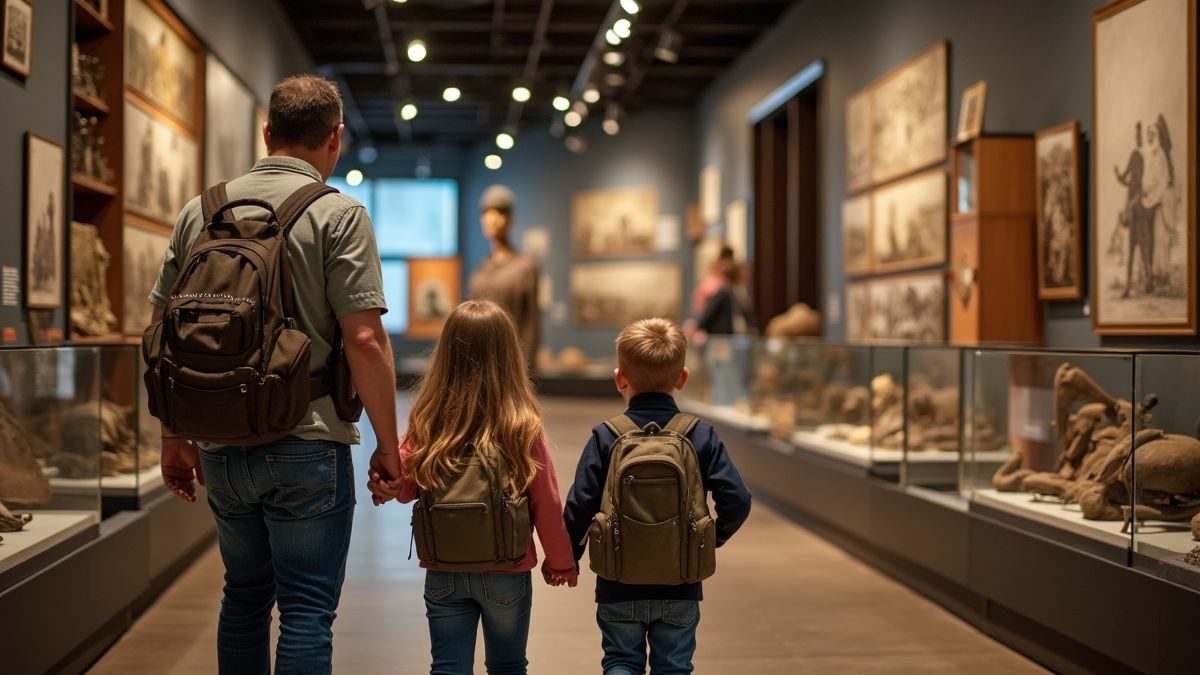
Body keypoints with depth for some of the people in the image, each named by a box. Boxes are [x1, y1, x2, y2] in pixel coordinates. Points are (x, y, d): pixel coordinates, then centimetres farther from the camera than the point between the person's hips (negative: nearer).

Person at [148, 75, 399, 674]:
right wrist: (389, 446, -6)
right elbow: (364, 340, -15)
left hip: (220, 446, 5)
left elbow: (161, 330, 9)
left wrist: (174, 436, 17)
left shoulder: (200, 211, 7)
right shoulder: (338, 215, -8)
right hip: (306, 445, -5)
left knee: (244, 596, 21)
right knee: (307, 608, 3)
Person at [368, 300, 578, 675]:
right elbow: (547, 504, -9)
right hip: (507, 573, -1)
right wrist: (561, 560, 5)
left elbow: (407, 485, -4)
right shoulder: (523, 428, -16)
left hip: (444, 573, 1)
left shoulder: (427, 423, -12)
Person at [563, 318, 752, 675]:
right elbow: (737, 501, -12)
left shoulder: (605, 438, -9)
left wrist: (567, 558, 5)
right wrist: (712, 540, 7)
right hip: (680, 589, 1)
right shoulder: (702, 437, -6)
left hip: (619, 587, -1)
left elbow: (579, 508, -11)